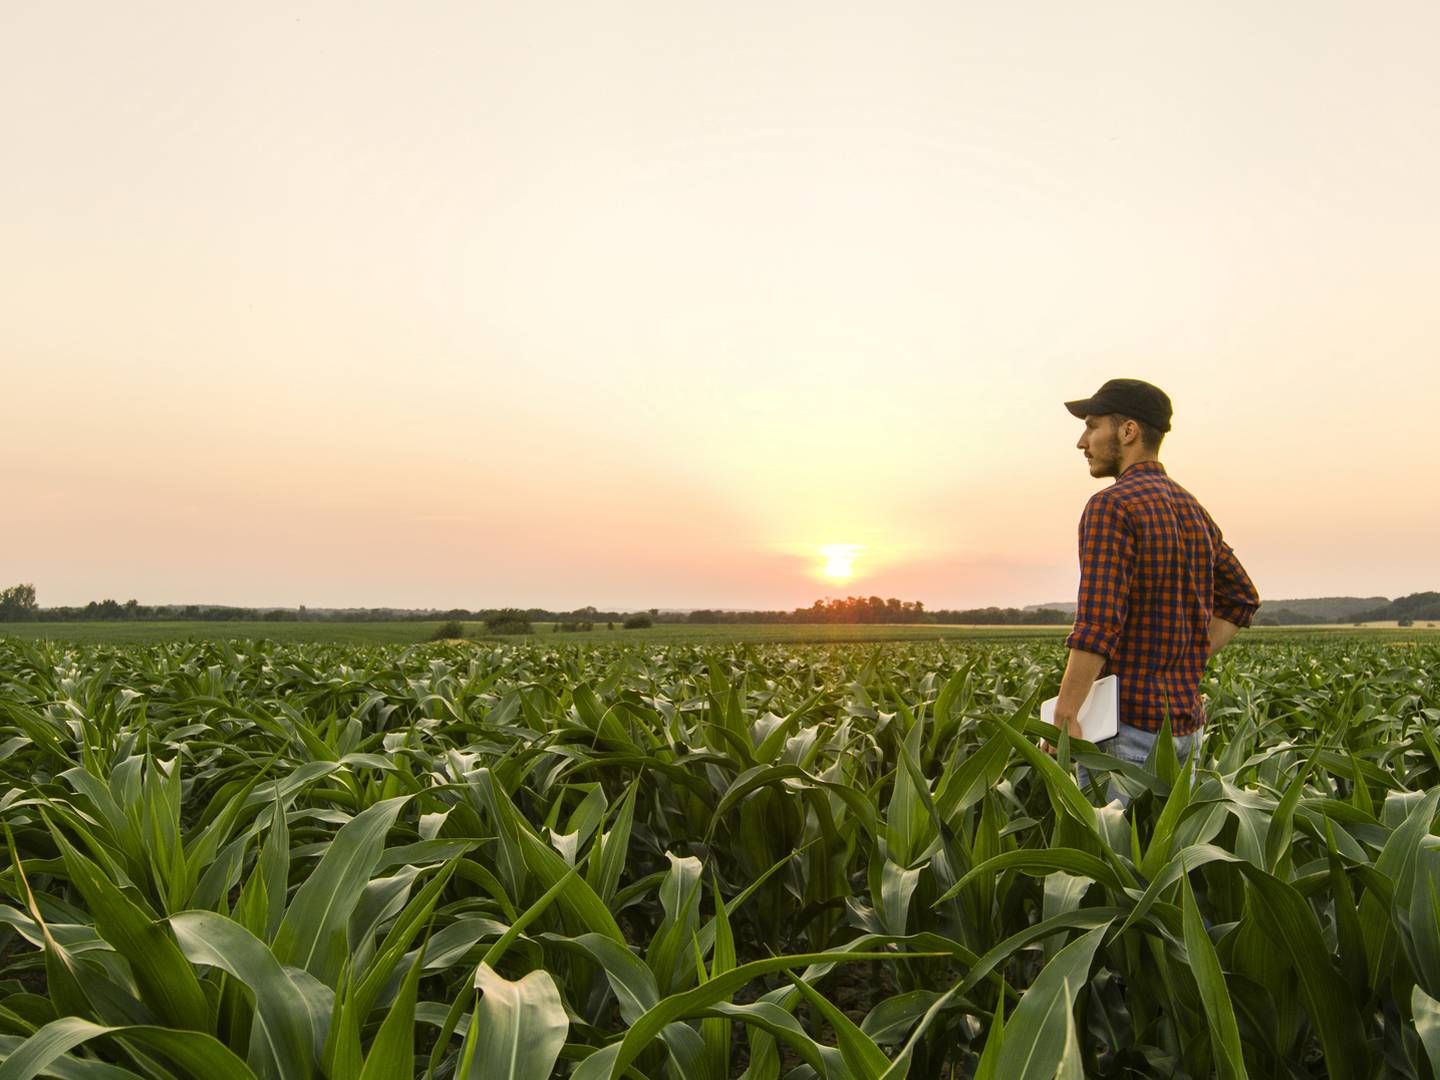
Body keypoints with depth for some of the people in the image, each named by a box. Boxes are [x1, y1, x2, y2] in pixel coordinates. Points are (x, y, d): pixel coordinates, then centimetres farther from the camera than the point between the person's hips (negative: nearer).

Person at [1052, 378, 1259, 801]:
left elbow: (1097, 624, -22)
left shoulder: (1111, 507, -13)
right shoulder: (1192, 509, 13)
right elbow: (1241, 598, 21)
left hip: (1128, 721, -8)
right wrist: (1187, 666, 15)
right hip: (1184, 720, 8)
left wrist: (1062, 718, -19)